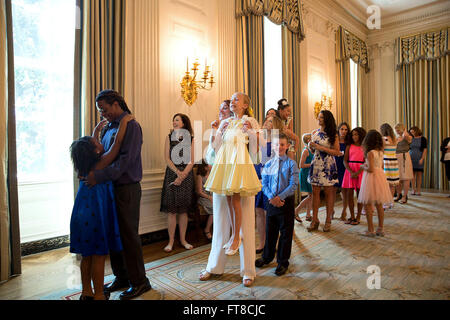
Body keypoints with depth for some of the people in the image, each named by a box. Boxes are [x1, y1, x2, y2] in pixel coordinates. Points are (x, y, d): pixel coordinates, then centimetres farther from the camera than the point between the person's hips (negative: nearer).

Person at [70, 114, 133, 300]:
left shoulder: (84, 167, 6)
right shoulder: (101, 163, -14)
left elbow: (90, 144, 25)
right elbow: (118, 142, -14)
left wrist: (97, 130, 32)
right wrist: (124, 121, -6)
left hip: (83, 215, 8)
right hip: (96, 215, -8)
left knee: (87, 255, 16)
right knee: (99, 256, 3)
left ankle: (86, 291, 29)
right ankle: (98, 295, 13)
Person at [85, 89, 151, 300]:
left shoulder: (131, 126, -11)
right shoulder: (109, 128, 16)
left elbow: (125, 159, -20)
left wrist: (99, 176, -23)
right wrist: (87, 170, 0)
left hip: (127, 188, -8)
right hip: (110, 188, 8)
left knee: (128, 236, -1)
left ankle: (139, 282, 14)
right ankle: (122, 277, 29)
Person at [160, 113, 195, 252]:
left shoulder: (190, 138, 5)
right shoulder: (169, 137, 6)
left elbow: (191, 161, 0)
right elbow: (167, 159, -1)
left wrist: (183, 175, -13)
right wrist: (177, 172, -14)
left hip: (187, 174, 1)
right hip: (172, 173, 0)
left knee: (184, 209, 6)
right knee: (171, 210, -1)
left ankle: (183, 240, 16)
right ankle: (171, 241, 9)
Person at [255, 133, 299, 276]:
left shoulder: (291, 164, -4)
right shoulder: (268, 164, 5)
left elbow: (294, 184, -10)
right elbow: (264, 184, 3)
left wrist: (280, 197, -19)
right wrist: (271, 197, -13)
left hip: (286, 201, -3)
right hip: (271, 201, 3)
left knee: (285, 232, 6)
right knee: (270, 231, 15)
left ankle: (283, 262, 22)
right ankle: (267, 256, 34)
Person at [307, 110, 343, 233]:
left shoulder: (333, 134, -3)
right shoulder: (314, 133, 10)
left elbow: (337, 152, -8)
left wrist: (320, 147, -14)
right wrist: (311, 147, -4)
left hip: (328, 165, -4)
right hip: (316, 164, 4)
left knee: (329, 193, 2)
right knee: (315, 192, 3)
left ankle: (328, 221, 12)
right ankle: (315, 220, 10)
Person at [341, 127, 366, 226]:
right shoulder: (349, 146, 9)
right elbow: (345, 161, 3)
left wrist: (357, 173, -16)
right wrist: (351, 172, -12)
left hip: (360, 171, -2)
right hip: (349, 170, 2)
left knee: (359, 194, 2)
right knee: (349, 194, 1)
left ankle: (358, 217, 13)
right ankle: (352, 216, 14)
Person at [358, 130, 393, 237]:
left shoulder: (370, 153, -14)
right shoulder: (380, 152, 9)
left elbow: (371, 169, -19)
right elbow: (381, 166, 18)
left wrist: (363, 167, 0)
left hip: (371, 177, -8)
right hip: (380, 176, 8)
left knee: (367, 204, 0)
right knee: (379, 205, 13)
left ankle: (370, 230, 3)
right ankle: (381, 229, 20)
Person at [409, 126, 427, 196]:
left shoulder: (423, 139, -1)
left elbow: (425, 150, -4)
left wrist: (422, 159, -13)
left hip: (419, 158, -3)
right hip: (411, 158, 3)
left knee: (419, 174, -1)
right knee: (412, 174, 1)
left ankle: (418, 190, 3)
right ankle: (413, 190, 6)